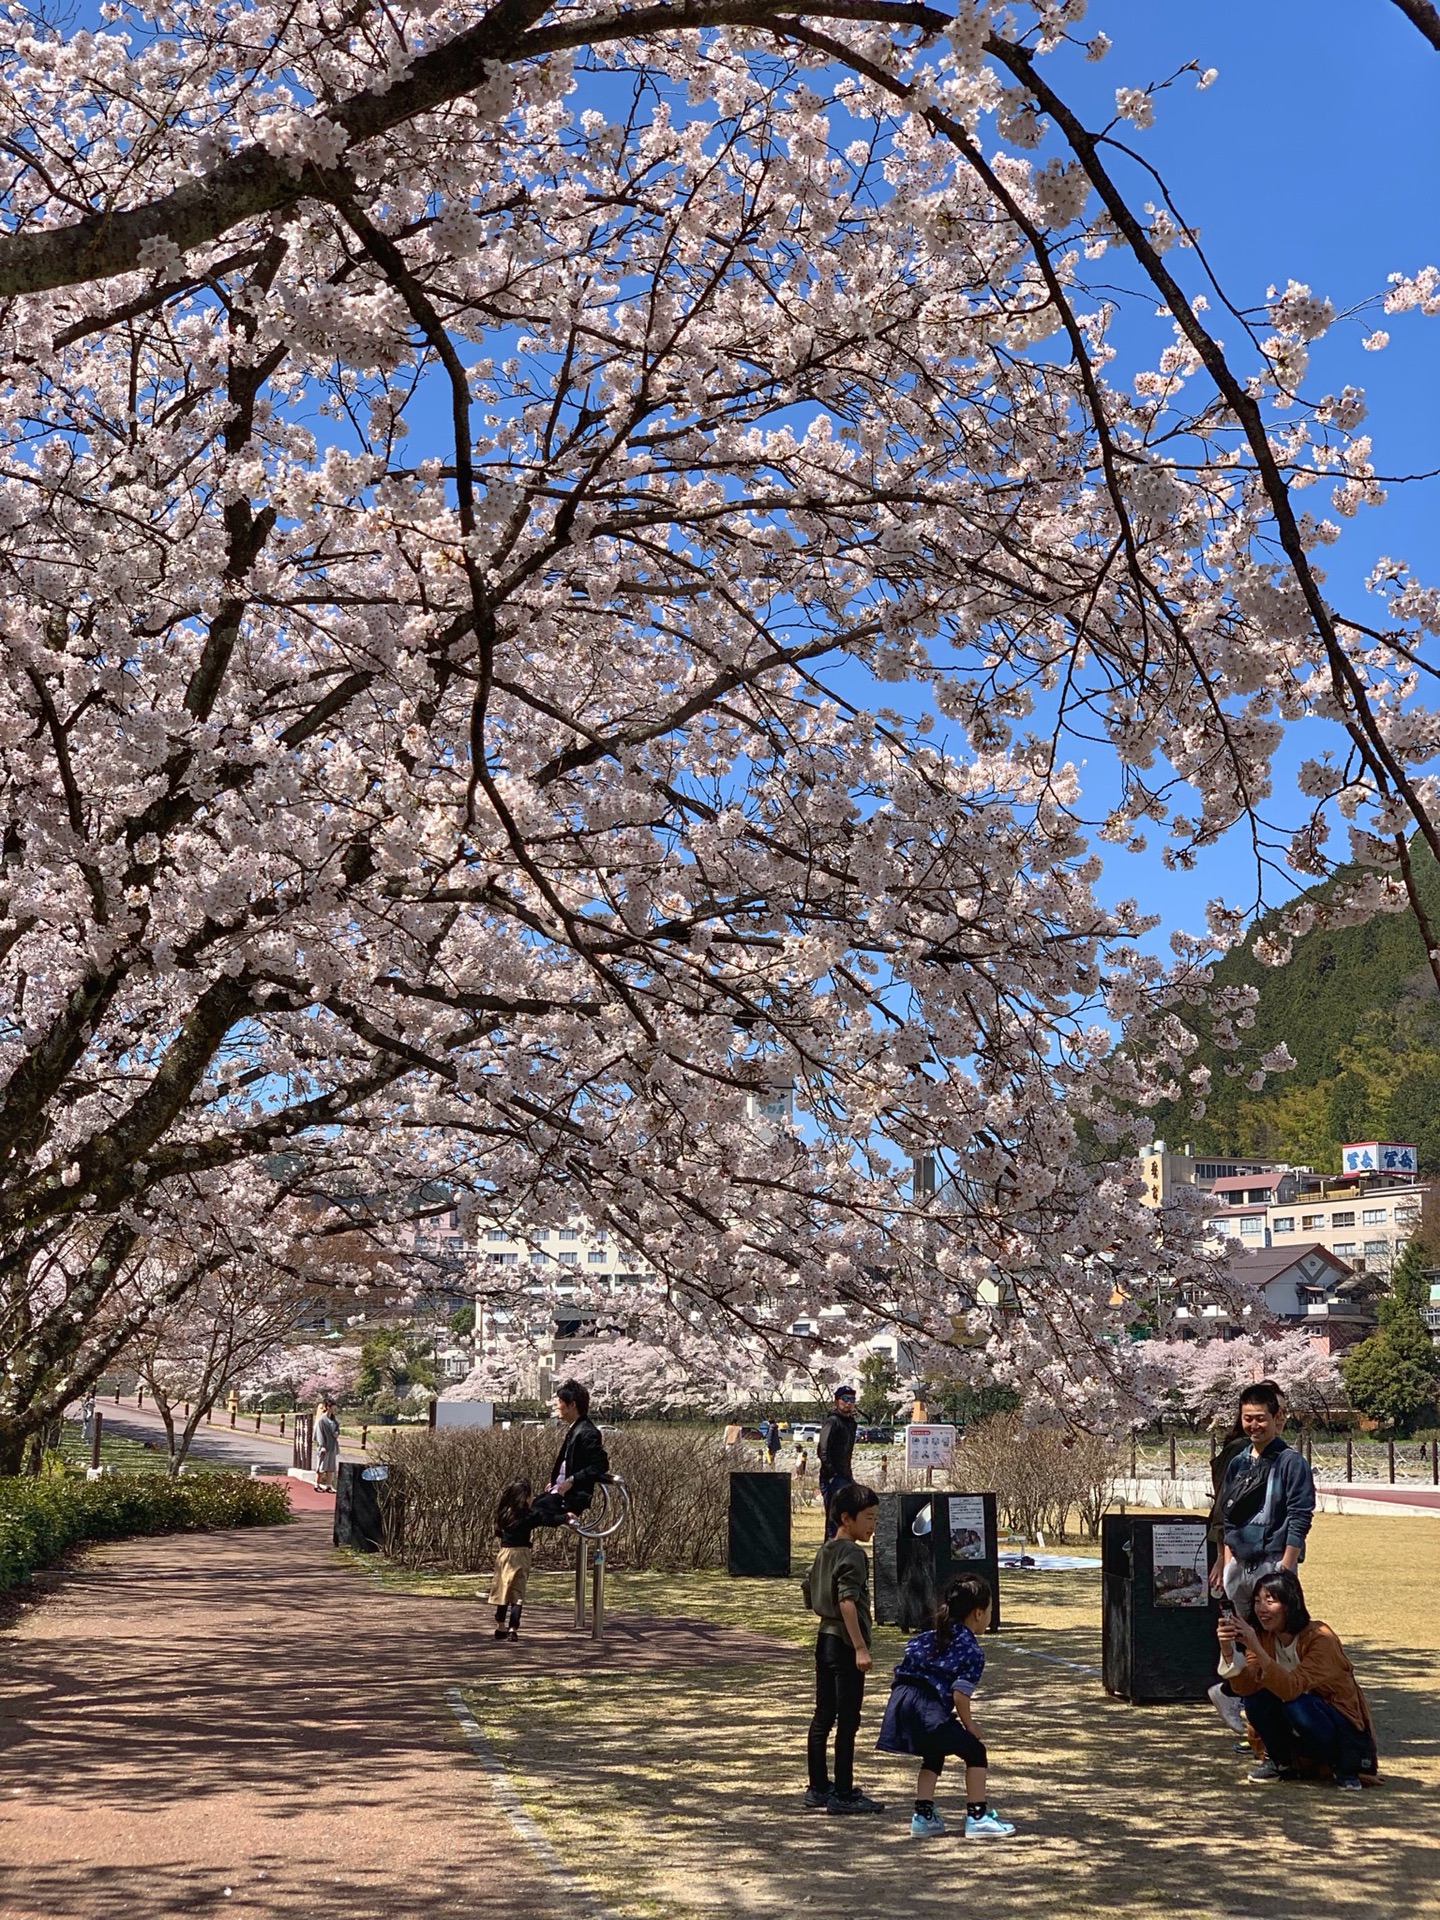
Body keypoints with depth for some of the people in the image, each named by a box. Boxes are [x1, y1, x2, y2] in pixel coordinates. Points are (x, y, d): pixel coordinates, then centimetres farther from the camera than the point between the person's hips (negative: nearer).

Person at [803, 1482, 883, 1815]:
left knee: (823, 1717, 13)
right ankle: (843, 1794, 2)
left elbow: (810, 1592, 20)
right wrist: (860, 1647, -24)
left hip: (825, 1639, 9)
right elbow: (847, 1601, -23)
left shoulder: (825, 1551, 12)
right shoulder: (852, 1554, -15)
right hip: (844, 1643, -9)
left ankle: (818, 1788, 20)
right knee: (848, 1721, -2)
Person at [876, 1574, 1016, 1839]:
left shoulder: (931, 1637, 23)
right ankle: (977, 1817, 11)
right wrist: (971, 1728, 5)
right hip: (927, 1709, -7)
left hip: (900, 1701, 7)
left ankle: (923, 1816, 26)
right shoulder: (973, 1651, 1)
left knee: (934, 1755, 29)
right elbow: (960, 1696, -8)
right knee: (975, 1751, 11)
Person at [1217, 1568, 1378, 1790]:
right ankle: (1281, 1763, 4)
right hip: (1301, 1738, 5)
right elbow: (1245, 1686, -20)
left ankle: (1344, 1766, -9)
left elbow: (1292, 1688, -37)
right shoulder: (1264, 1637, -6)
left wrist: (1256, 1648, -45)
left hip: (1344, 1730, -5)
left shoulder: (1320, 1638, -23)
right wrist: (1228, 1650, -36)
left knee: (1297, 1705, -34)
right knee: (1256, 1695, -21)